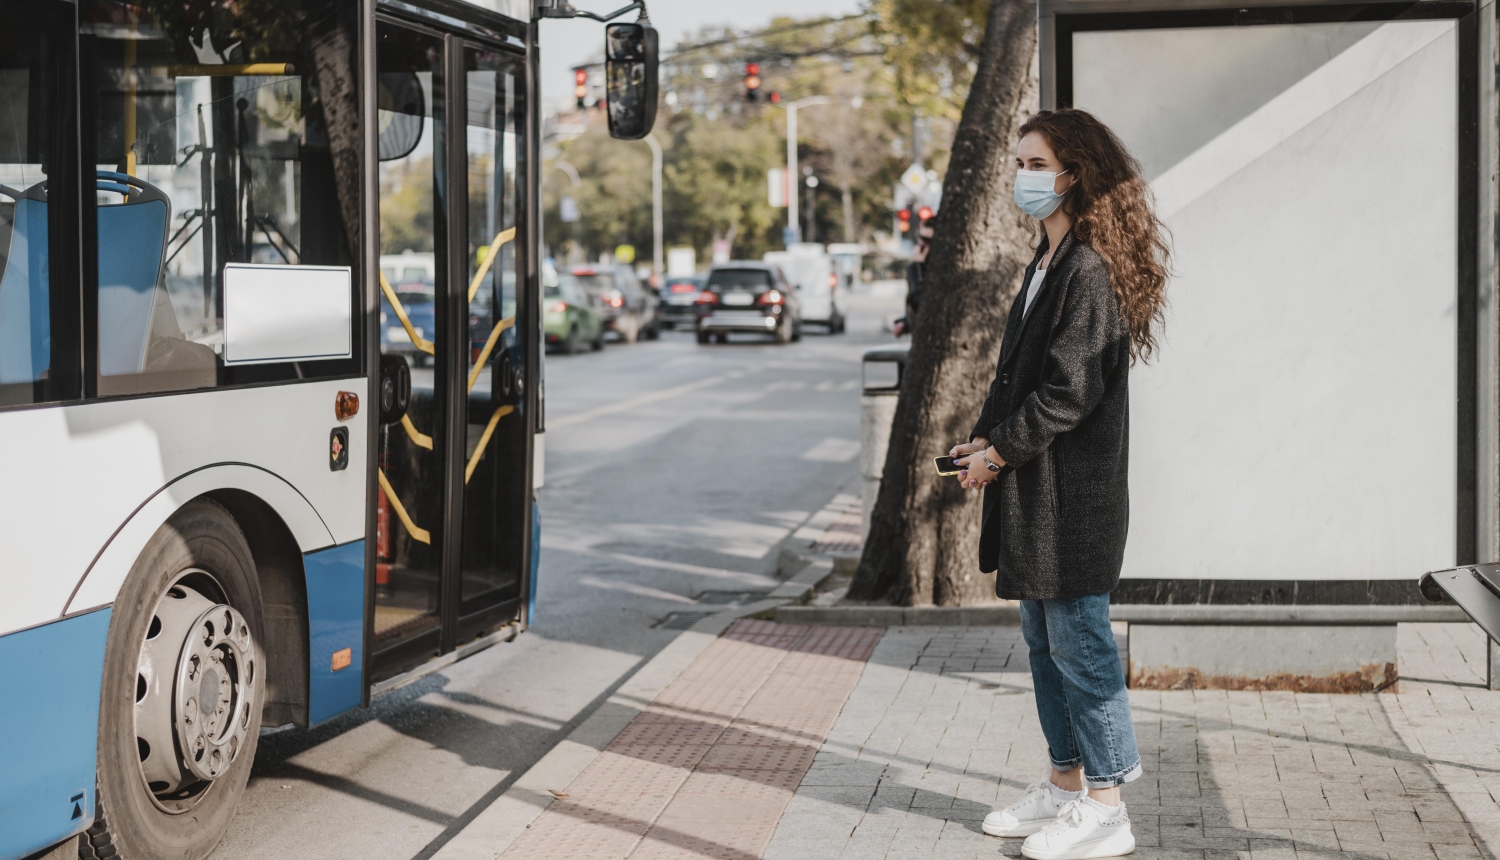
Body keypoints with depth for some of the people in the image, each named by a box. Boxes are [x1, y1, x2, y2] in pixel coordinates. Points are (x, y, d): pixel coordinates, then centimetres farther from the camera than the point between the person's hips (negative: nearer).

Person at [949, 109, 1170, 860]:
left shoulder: (1091, 269, -16)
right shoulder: (1048, 261, 16)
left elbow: (1070, 389, -20)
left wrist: (1001, 450, -12)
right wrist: (985, 435, 7)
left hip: (1073, 489, -10)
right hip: (1033, 486, 10)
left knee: (1078, 641, -3)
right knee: (1044, 638, 16)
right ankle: (1067, 785, 27)